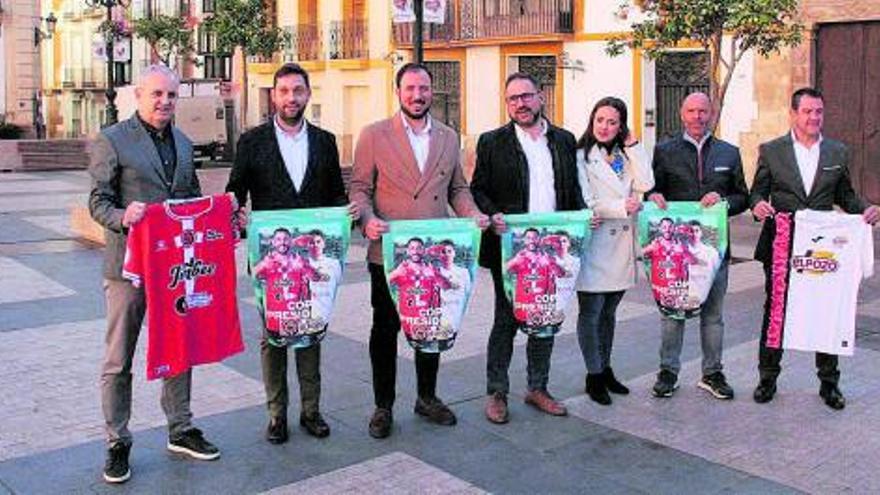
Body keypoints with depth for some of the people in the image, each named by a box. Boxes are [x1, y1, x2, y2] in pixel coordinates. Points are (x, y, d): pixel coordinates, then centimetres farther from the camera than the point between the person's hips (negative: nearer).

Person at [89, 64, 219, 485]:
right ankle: (117, 443, 18)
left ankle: (181, 430, 29)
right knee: (119, 360, 5)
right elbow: (98, 201, -9)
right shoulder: (111, 141, -6)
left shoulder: (183, 143, 14)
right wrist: (123, 218, -28)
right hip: (129, 264, -6)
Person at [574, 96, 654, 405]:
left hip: (621, 245, 6)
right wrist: (621, 207, -18)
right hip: (593, 244, -5)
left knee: (609, 311, 16)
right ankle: (594, 376, 12)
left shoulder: (626, 156, 13)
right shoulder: (582, 156, -4)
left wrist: (633, 145, -2)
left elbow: (645, 184, -3)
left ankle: (606, 369, 27)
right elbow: (583, 202, -11)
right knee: (591, 313, 1)